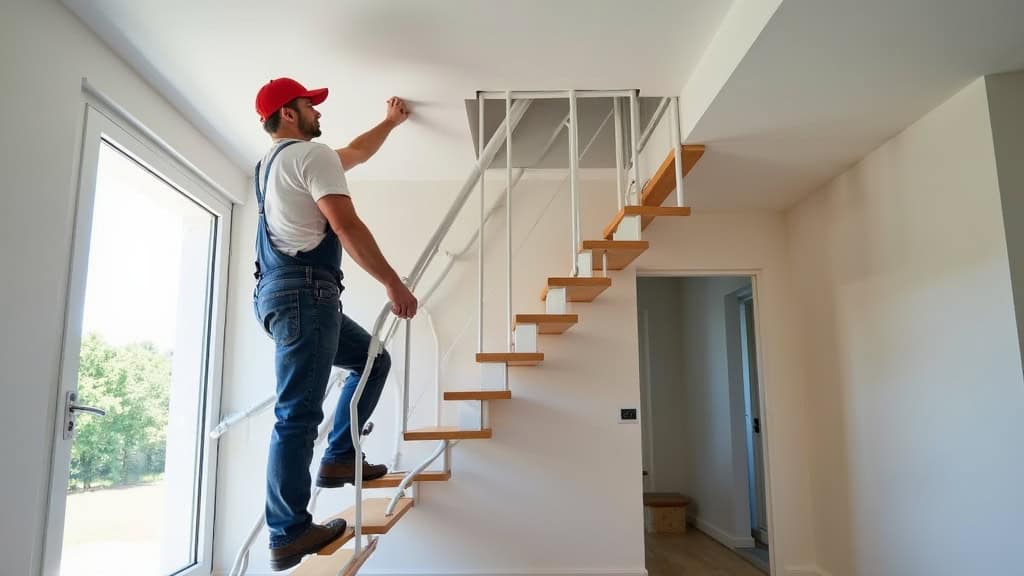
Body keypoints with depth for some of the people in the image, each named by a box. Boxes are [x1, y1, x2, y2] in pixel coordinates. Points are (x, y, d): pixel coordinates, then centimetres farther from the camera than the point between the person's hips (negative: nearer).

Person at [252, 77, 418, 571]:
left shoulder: (275, 161, 26)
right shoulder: (312, 154, -5)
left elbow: (357, 152, 39)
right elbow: (347, 227, -15)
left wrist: (391, 122, 50)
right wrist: (394, 284, -12)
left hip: (283, 292, 11)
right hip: (304, 292, -10)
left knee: (373, 360, 19)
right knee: (298, 414, -8)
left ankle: (338, 458, 17)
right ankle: (288, 535, -2)